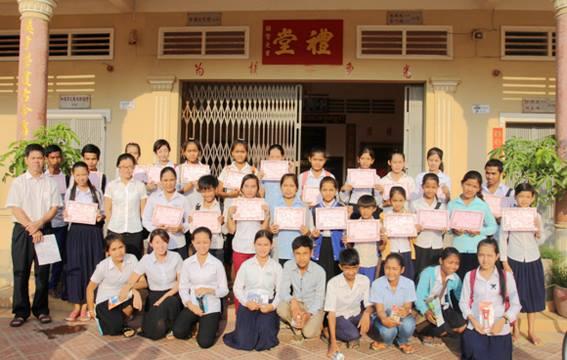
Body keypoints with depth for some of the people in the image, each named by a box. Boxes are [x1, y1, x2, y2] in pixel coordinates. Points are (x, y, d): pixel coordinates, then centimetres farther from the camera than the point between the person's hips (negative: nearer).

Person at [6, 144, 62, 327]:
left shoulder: (50, 183, 5)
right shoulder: (18, 182, 2)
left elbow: (54, 208, 0)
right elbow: (15, 209, -5)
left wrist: (39, 223, -15)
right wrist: (31, 229, -13)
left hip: (44, 230, 1)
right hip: (22, 230, -1)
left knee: (42, 272, 5)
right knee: (21, 272, 2)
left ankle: (41, 309, 16)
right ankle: (21, 311, 12)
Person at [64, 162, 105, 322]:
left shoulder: (96, 192, 5)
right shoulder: (69, 192, 7)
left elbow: (102, 212, 7)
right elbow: (66, 213, 10)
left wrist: (100, 216, -13)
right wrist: (66, 215, -12)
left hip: (92, 232, -1)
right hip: (75, 232, 1)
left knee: (90, 267, 0)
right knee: (75, 267, 0)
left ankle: (86, 306, 10)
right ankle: (76, 306, 10)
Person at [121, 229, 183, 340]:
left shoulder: (176, 257, -7)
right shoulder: (146, 260, -7)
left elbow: (181, 282, -4)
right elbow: (131, 282, -4)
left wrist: (166, 296, -17)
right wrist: (126, 288, -29)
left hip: (173, 295, 0)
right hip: (154, 296, 0)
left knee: (170, 302, -37)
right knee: (156, 332, -23)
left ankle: (173, 327, -6)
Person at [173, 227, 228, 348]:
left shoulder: (217, 264, -7)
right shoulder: (187, 263, 0)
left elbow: (224, 290, -3)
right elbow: (182, 287, 0)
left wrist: (209, 290, -22)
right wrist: (190, 305, -14)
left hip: (211, 306, -2)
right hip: (192, 305, 2)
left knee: (205, 342, -14)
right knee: (178, 332, -20)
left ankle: (212, 324, 19)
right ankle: (194, 323, 14)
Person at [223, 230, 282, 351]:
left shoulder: (276, 266, 3)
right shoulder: (246, 265, 2)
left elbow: (280, 291, 1)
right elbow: (237, 288, 3)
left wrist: (272, 306, -18)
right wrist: (246, 302, -15)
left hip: (267, 306, 0)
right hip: (248, 305, 0)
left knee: (265, 342, -22)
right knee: (244, 342, -16)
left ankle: (270, 323, 13)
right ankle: (251, 327, 18)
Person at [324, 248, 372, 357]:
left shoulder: (365, 280, -12)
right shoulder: (333, 283, -22)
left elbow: (369, 304, -7)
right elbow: (331, 312, -23)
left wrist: (367, 313, -34)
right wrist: (333, 341, -30)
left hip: (356, 315, 4)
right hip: (339, 317, -3)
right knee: (353, 335, -31)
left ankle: (352, 337, -2)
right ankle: (329, 332, -3)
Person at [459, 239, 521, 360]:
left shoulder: (507, 276, 0)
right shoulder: (469, 276, 2)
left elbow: (516, 304, 0)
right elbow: (463, 302, 5)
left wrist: (503, 320, -15)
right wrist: (472, 319, -11)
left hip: (500, 331, 0)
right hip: (475, 329, 0)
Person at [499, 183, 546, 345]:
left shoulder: (536, 216, 1)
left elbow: (540, 241, 7)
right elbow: (502, 239, -5)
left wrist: (538, 231, -15)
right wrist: (504, 262, -8)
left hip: (532, 260, 3)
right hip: (514, 260, -2)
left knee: (533, 294, 9)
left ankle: (531, 331, 23)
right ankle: (515, 329, 23)